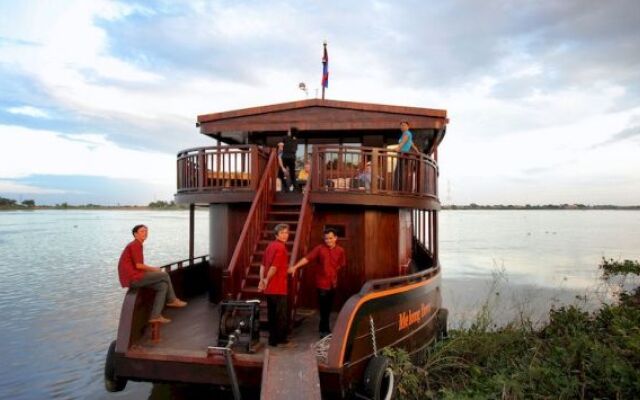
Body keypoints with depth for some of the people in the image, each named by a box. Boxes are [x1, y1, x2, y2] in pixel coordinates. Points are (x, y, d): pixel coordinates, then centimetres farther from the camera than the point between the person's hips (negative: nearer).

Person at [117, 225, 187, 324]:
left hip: (133, 277, 10)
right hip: (132, 278, -10)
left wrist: (152, 270, 8)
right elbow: (138, 265, -20)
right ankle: (172, 300, 11)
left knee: (163, 285, 4)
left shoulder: (136, 245, 20)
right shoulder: (135, 245, -12)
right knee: (164, 275, -5)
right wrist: (154, 269, -5)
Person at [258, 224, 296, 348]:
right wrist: (267, 280, -10)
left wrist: (262, 280, 5)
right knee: (281, 315, 1)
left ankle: (273, 339, 20)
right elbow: (274, 267, -22)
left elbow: (263, 265, 11)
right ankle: (281, 340, 9)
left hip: (270, 287, 9)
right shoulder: (281, 247, -15)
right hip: (278, 287, -9)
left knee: (272, 314, 13)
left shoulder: (270, 245, 14)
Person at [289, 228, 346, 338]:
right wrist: (295, 266, -28)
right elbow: (307, 258, -18)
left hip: (333, 283, 4)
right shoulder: (319, 248, -10)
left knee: (328, 307, 14)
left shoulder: (340, 250, 1)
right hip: (322, 283, -4)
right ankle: (325, 330, 11)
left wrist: (332, 271, 9)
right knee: (323, 308, -1)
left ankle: (323, 328, 30)